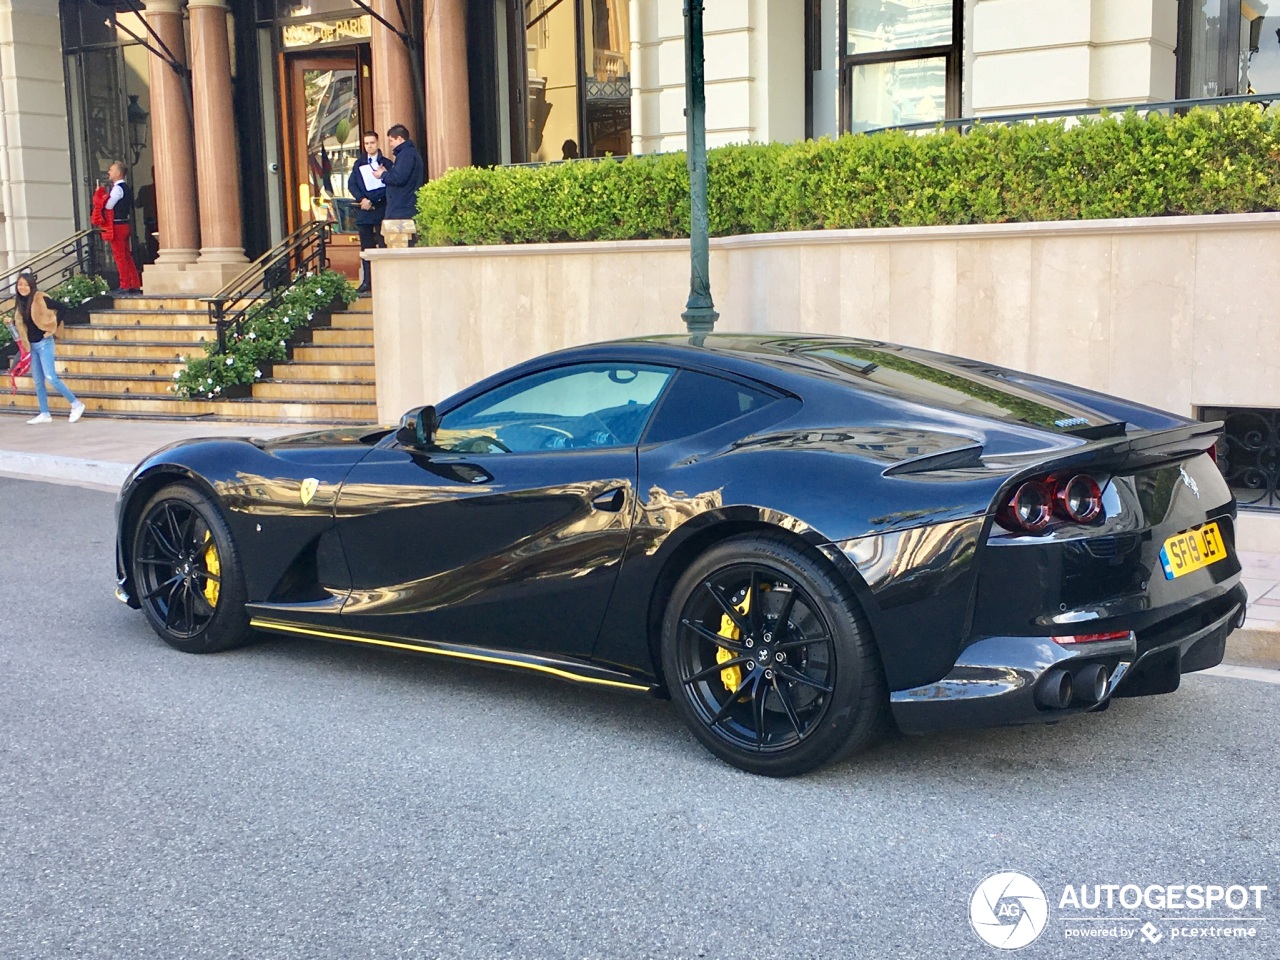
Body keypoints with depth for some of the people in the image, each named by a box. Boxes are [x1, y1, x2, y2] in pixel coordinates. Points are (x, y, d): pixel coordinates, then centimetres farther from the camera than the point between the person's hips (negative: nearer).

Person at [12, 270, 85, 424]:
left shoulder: (40, 299, -14)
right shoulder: (20, 302, 7)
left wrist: (53, 328, -13)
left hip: (44, 343, -7)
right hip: (31, 345, 7)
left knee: (50, 377, -13)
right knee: (38, 381, 9)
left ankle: (76, 405, -4)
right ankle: (44, 414, 15)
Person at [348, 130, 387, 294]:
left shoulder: (386, 163, 2)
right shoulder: (359, 164, 13)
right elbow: (351, 184, 7)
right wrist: (361, 199, -8)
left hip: (381, 209, -4)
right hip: (364, 210, 4)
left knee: (384, 245, -6)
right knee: (366, 247, 5)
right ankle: (367, 281, 8)